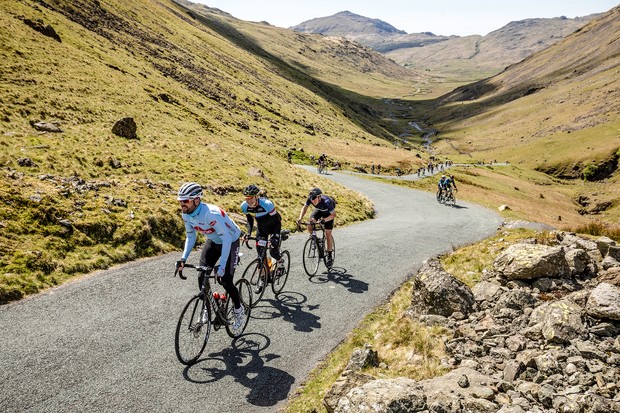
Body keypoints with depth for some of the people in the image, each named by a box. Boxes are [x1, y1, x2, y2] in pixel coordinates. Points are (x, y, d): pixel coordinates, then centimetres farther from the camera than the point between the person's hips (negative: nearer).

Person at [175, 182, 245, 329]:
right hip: (213, 241, 7)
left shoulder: (212, 213, -39)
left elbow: (227, 239, -38)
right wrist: (183, 258, -14)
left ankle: (239, 310, 16)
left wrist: (222, 267, -41)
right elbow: (190, 236, -1)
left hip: (230, 241, -6)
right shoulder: (186, 214, -15)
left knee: (225, 280, -10)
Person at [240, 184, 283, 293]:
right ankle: (263, 278, 10)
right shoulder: (245, 206, -21)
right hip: (261, 227, 4)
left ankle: (281, 262, 23)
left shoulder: (266, 204, -35)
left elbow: (277, 222, -26)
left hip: (273, 226, -4)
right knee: (260, 253, -2)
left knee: (273, 251, -12)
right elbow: (250, 220, -3)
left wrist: (275, 236, -36)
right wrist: (248, 233, -17)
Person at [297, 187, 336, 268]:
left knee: (328, 233, -9)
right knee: (309, 226, -20)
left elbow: (334, 215, -34)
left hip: (328, 212, -4)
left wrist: (324, 220, -50)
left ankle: (330, 256, 2)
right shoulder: (310, 199, -31)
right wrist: (300, 218, -29)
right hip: (318, 210, 4)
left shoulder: (326, 201, -41)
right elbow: (305, 207, -14)